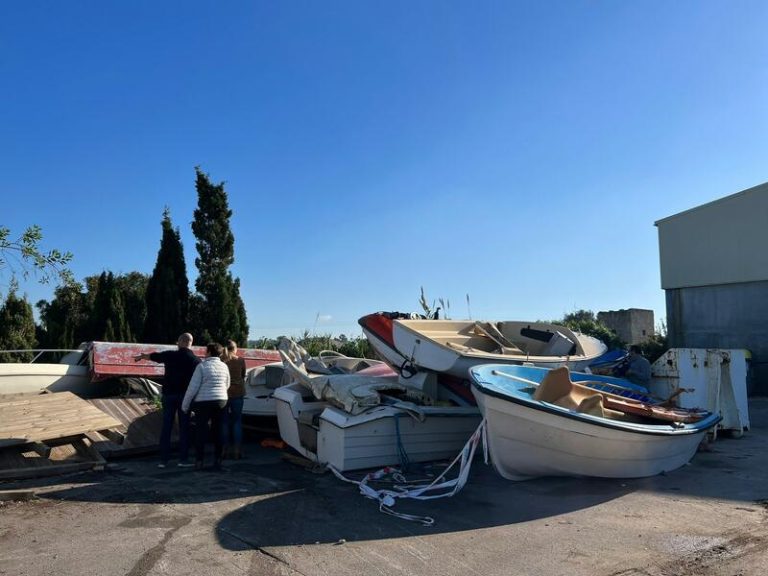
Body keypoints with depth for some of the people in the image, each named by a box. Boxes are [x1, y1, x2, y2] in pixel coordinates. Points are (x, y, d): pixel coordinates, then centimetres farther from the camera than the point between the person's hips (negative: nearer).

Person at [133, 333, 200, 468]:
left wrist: (140, 357, 36)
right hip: (185, 396, -1)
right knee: (184, 427, 5)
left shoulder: (170, 355, -2)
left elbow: (152, 355, 16)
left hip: (169, 394, 1)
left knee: (166, 427, 7)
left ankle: (163, 460, 9)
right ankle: (183, 459, 5)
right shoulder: (196, 360, -5)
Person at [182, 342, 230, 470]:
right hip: (221, 401, 4)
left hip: (203, 402, -4)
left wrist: (185, 404, -2)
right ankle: (218, 461, 13)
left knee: (201, 431, 5)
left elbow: (193, 387, -11)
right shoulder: (224, 366, 5)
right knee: (218, 431, 11)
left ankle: (199, 461, 7)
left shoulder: (202, 366, -10)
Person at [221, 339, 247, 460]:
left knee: (224, 421, 9)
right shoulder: (241, 360, -1)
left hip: (223, 392, 0)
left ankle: (226, 449, 10)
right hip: (237, 392, 0)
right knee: (237, 421, 8)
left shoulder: (220, 360, -3)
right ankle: (237, 450, 4)